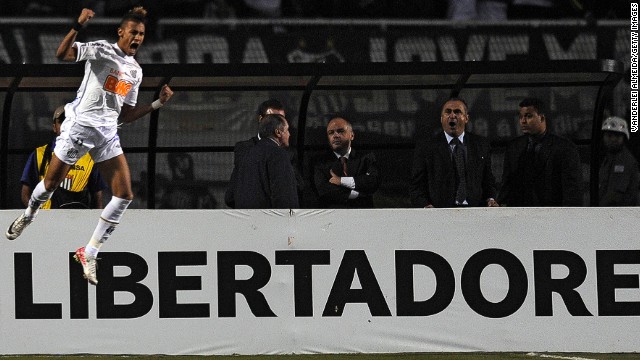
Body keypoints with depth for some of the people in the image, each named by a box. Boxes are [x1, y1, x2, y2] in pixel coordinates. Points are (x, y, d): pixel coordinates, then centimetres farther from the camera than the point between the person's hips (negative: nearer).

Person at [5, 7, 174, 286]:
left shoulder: (135, 71, 12)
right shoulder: (101, 50, -7)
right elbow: (62, 54, -22)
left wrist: (157, 104, 6)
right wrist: (78, 25, -36)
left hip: (107, 134, 5)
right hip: (79, 126, -5)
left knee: (124, 195, -7)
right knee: (50, 184, 7)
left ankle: (89, 255, 1)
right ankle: (28, 216, 42)